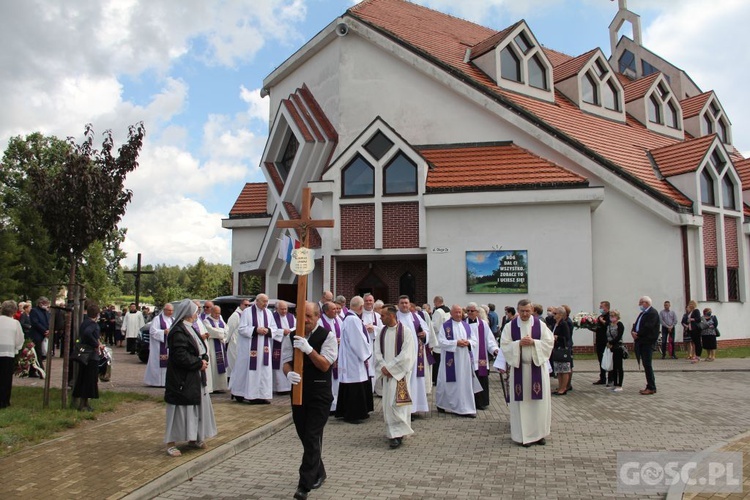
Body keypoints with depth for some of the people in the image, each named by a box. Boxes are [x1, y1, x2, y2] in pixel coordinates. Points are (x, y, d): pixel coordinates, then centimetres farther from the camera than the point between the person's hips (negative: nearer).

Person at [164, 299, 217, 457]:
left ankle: (193, 439, 28)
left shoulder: (190, 329, 12)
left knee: (198, 407, 15)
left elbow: (201, 349, 17)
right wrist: (199, 363, -16)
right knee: (180, 409, -2)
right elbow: (180, 356, -25)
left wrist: (204, 360, -2)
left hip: (195, 379, 10)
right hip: (182, 380, -10)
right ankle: (171, 443, 9)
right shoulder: (178, 332, -19)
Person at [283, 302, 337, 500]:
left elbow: (325, 365, -15)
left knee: (312, 438, -7)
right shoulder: (293, 335, 5)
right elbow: (287, 361, 5)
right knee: (305, 437, 15)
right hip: (298, 392, 5)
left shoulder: (327, 336, -8)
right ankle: (318, 472, 35)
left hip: (319, 394, -5)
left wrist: (308, 349, -29)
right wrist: (288, 373, -18)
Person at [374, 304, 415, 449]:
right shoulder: (382, 332, 7)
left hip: (400, 372, -6)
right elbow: (377, 352, 6)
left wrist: (390, 367, -15)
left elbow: (405, 355, -15)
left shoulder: (405, 331, -11)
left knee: (397, 402, -11)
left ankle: (398, 434, -6)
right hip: (387, 372, 6)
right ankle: (394, 431, 19)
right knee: (388, 403, 8)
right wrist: (383, 367, -10)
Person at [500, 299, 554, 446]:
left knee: (539, 400, 5)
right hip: (519, 367, -1)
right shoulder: (510, 326, 0)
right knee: (521, 402, 2)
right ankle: (523, 435, 11)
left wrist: (534, 342, -15)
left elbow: (549, 342, -1)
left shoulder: (540, 324, 2)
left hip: (537, 366, 1)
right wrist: (519, 343, -17)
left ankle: (540, 433, 18)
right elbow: (504, 345, -3)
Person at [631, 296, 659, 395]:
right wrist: (633, 332, -3)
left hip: (648, 342, -9)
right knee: (646, 365, 10)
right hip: (641, 342, 9)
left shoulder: (652, 313, -10)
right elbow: (636, 325, 17)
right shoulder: (642, 313, 19)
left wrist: (638, 334, -13)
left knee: (647, 365, -7)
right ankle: (650, 386, 16)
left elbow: (648, 327, -20)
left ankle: (651, 388, -2)